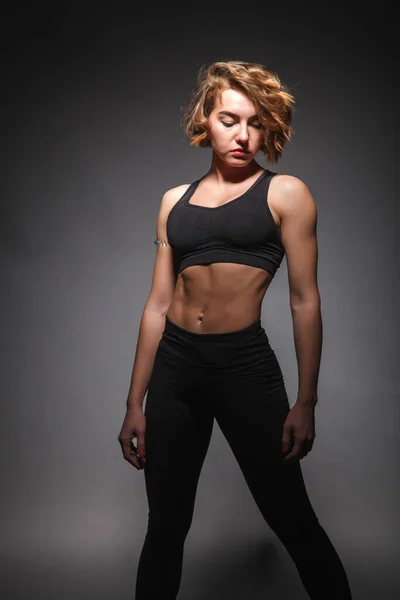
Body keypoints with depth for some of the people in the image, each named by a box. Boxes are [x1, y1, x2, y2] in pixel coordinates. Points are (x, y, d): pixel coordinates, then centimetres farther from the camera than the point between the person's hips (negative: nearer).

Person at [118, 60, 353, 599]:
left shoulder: (284, 193, 1)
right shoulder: (175, 200, 11)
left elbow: (305, 300, -3)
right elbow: (159, 303, 10)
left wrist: (306, 402, -8)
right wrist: (135, 403, 8)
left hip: (246, 364, -3)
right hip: (174, 365, 4)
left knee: (293, 522, 5)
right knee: (165, 527, 12)